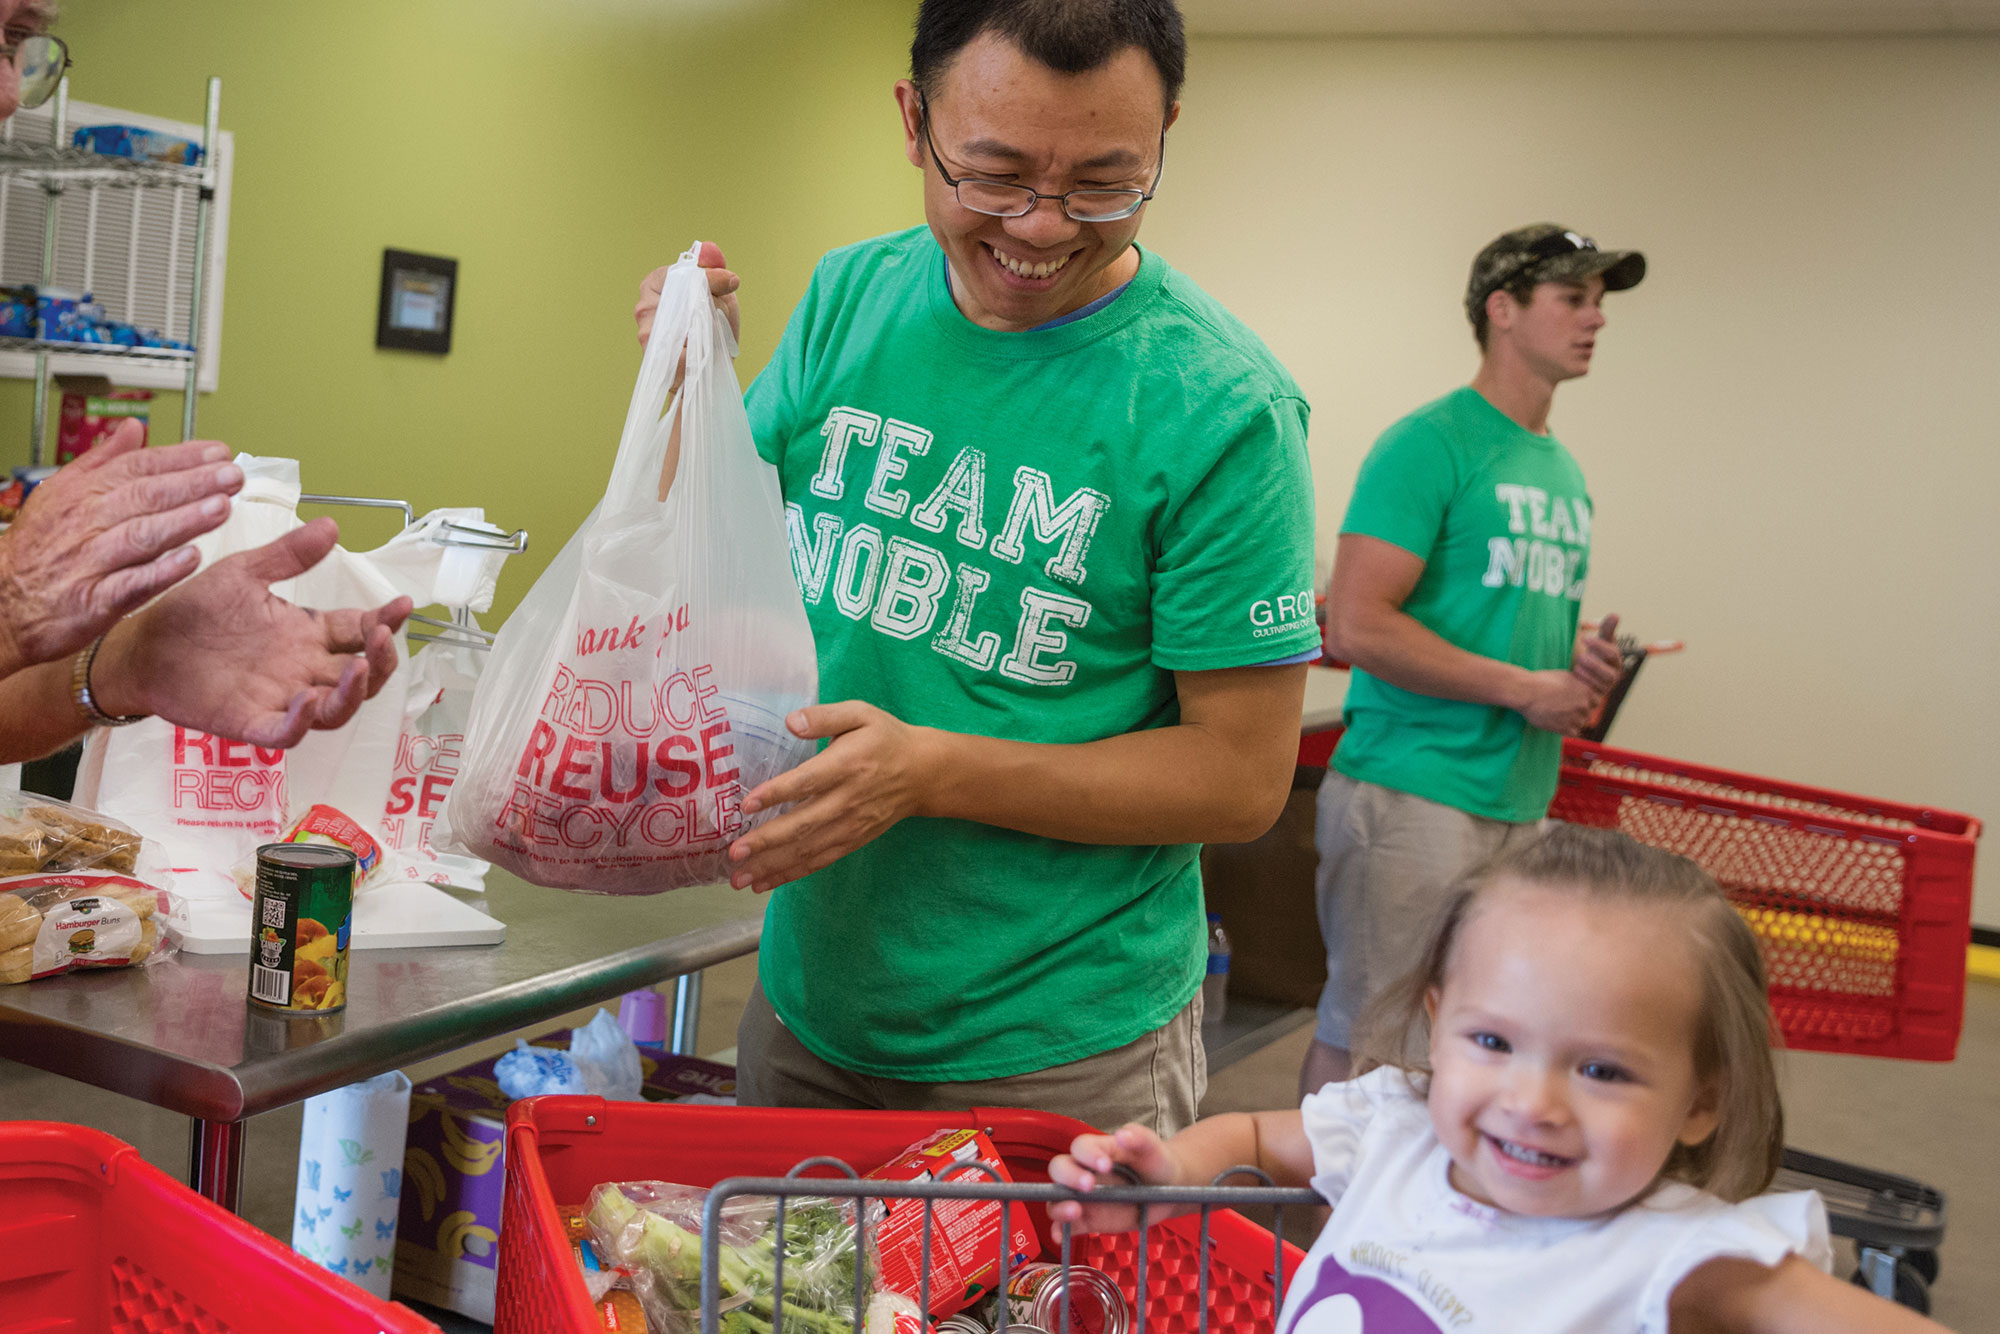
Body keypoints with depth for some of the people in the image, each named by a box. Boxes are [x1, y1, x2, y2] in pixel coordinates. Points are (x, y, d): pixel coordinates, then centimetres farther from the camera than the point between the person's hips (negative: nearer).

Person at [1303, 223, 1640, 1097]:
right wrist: (1526, 689, -12)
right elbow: (1356, 627, -17)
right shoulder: (1430, 444, -8)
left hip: (1522, 801, 8)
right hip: (1412, 791, -8)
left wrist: (1583, 665, 6)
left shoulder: (1565, 473, 18)